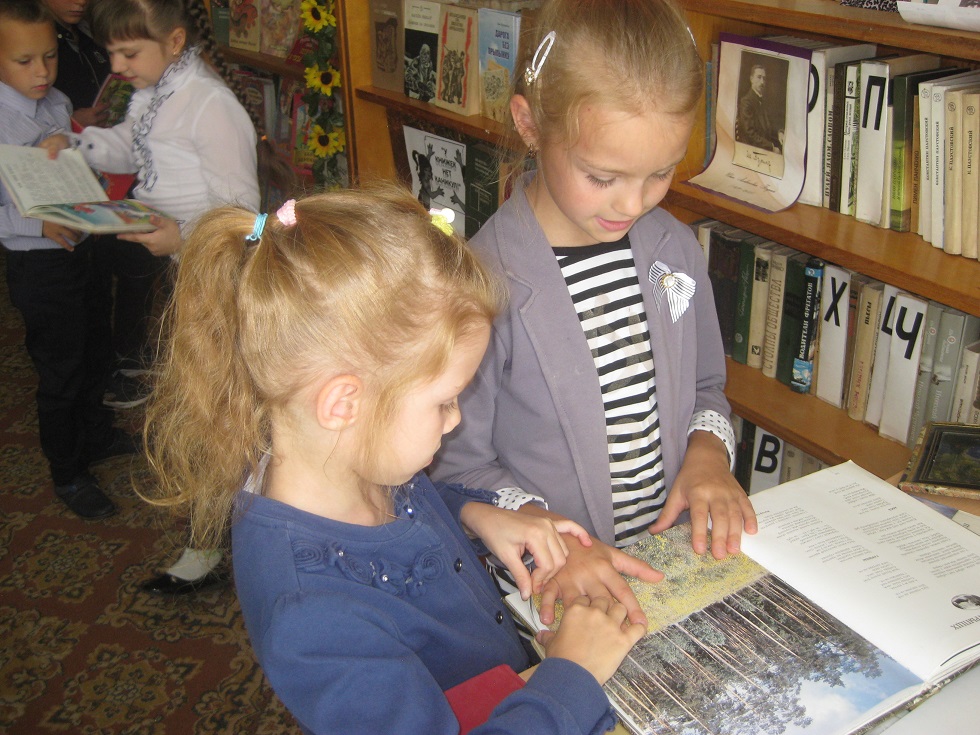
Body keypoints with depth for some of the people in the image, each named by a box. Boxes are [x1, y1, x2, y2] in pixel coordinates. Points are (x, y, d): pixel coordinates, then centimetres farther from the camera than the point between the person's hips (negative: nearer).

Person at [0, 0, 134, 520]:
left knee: (93, 348, 23)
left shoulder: (58, 103, 2)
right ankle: (68, 474, 28)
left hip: (77, 250, 7)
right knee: (60, 372, 7)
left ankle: (94, 434, 48)